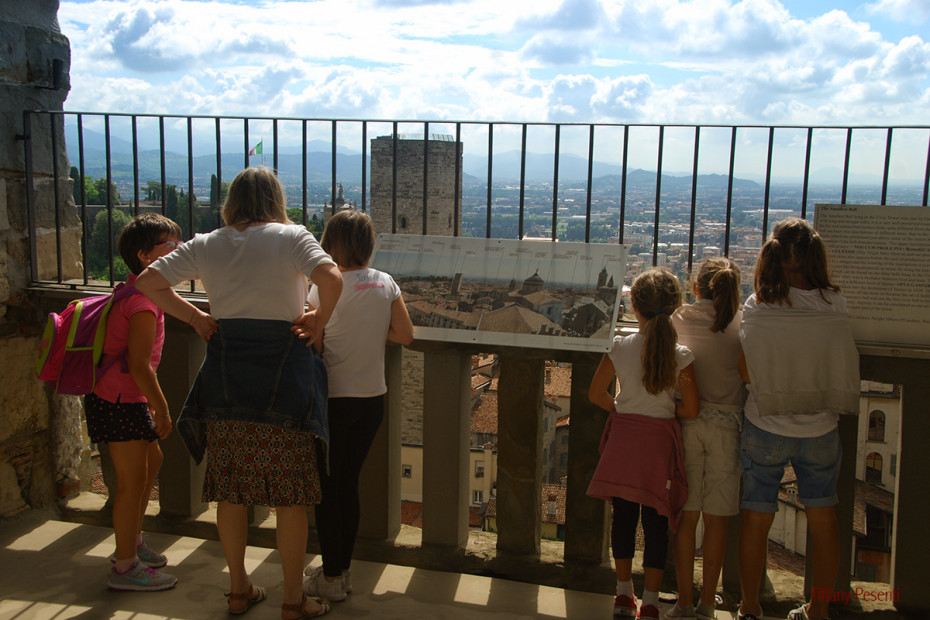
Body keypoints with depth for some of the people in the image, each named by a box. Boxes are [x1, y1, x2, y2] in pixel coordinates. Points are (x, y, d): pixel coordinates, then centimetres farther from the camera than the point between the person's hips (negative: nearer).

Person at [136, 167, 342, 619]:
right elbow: (331, 278, -21)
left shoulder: (206, 245, 7)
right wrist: (320, 319, -5)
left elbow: (147, 282, 7)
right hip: (282, 378, -4)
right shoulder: (291, 237, -4)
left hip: (225, 378, 4)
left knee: (230, 491, 15)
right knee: (291, 495, 7)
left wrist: (196, 316, 10)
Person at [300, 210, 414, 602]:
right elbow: (405, 335, 3)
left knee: (326, 486, 7)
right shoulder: (386, 284, 1)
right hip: (372, 398, 5)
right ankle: (341, 568, 26)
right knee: (348, 483, 16)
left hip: (334, 398, -5)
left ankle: (332, 577, 15)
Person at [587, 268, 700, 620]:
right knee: (656, 523, 7)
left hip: (622, 438, 2)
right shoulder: (680, 355, -10)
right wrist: (664, 409, 9)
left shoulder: (619, 347, -6)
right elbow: (691, 410, -9)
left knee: (623, 516, 13)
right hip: (659, 441, -1)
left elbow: (596, 394, 0)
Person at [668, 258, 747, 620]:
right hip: (726, 424, -1)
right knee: (716, 518, 8)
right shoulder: (742, 323, -2)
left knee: (687, 515, 7)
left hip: (685, 423, 1)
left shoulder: (678, 320, 1)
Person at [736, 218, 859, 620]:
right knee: (822, 519, 18)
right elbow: (843, 365, -1)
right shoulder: (835, 304, -10)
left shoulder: (758, 307, -15)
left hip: (766, 428, -2)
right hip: (819, 430, 2)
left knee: (756, 519, 11)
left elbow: (746, 371, -11)